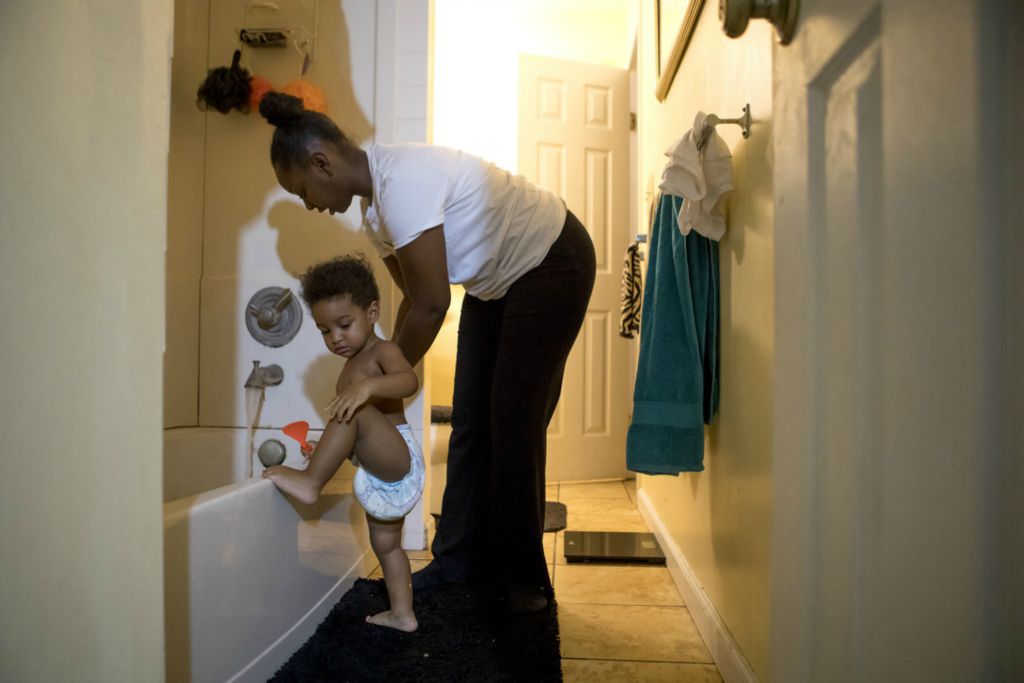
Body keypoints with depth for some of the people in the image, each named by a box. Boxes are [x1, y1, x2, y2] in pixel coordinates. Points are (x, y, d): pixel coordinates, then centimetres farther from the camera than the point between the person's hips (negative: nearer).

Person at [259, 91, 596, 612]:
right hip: (495, 281, 9)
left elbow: (432, 306, -29)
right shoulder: (373, 207, 0)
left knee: (515, 422, -9)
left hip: (553, 262, -9)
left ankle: (521, 578, 5)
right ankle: (460, 559, 17)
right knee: (470, 422, 6)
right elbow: (413, 300, 5)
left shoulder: (401, 183, -30)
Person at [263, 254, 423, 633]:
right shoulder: (351, 367, 19)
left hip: (399, 457, -10)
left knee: (355, 411, -31)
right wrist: (328, 449, 11)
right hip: (381, 475, 10)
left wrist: (367, 386, -49)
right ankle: (402, 615, 32)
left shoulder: (382, 351, -8)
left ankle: (309, 481, -22)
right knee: (385, 544, 20)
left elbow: (408, 381, -34)